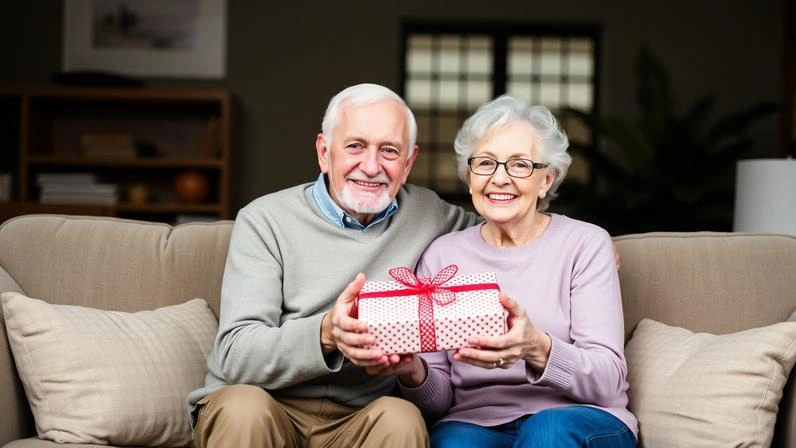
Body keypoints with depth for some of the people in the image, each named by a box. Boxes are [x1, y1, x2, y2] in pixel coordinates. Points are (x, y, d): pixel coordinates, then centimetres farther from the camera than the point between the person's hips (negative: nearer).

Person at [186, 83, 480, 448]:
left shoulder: (425, 214, 8)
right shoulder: (265, 221, -2)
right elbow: (236, 355, -12)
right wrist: (325, 334, -32)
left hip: (358, 419, 2)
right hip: (266, 407, -1)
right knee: (243, 408, -34)